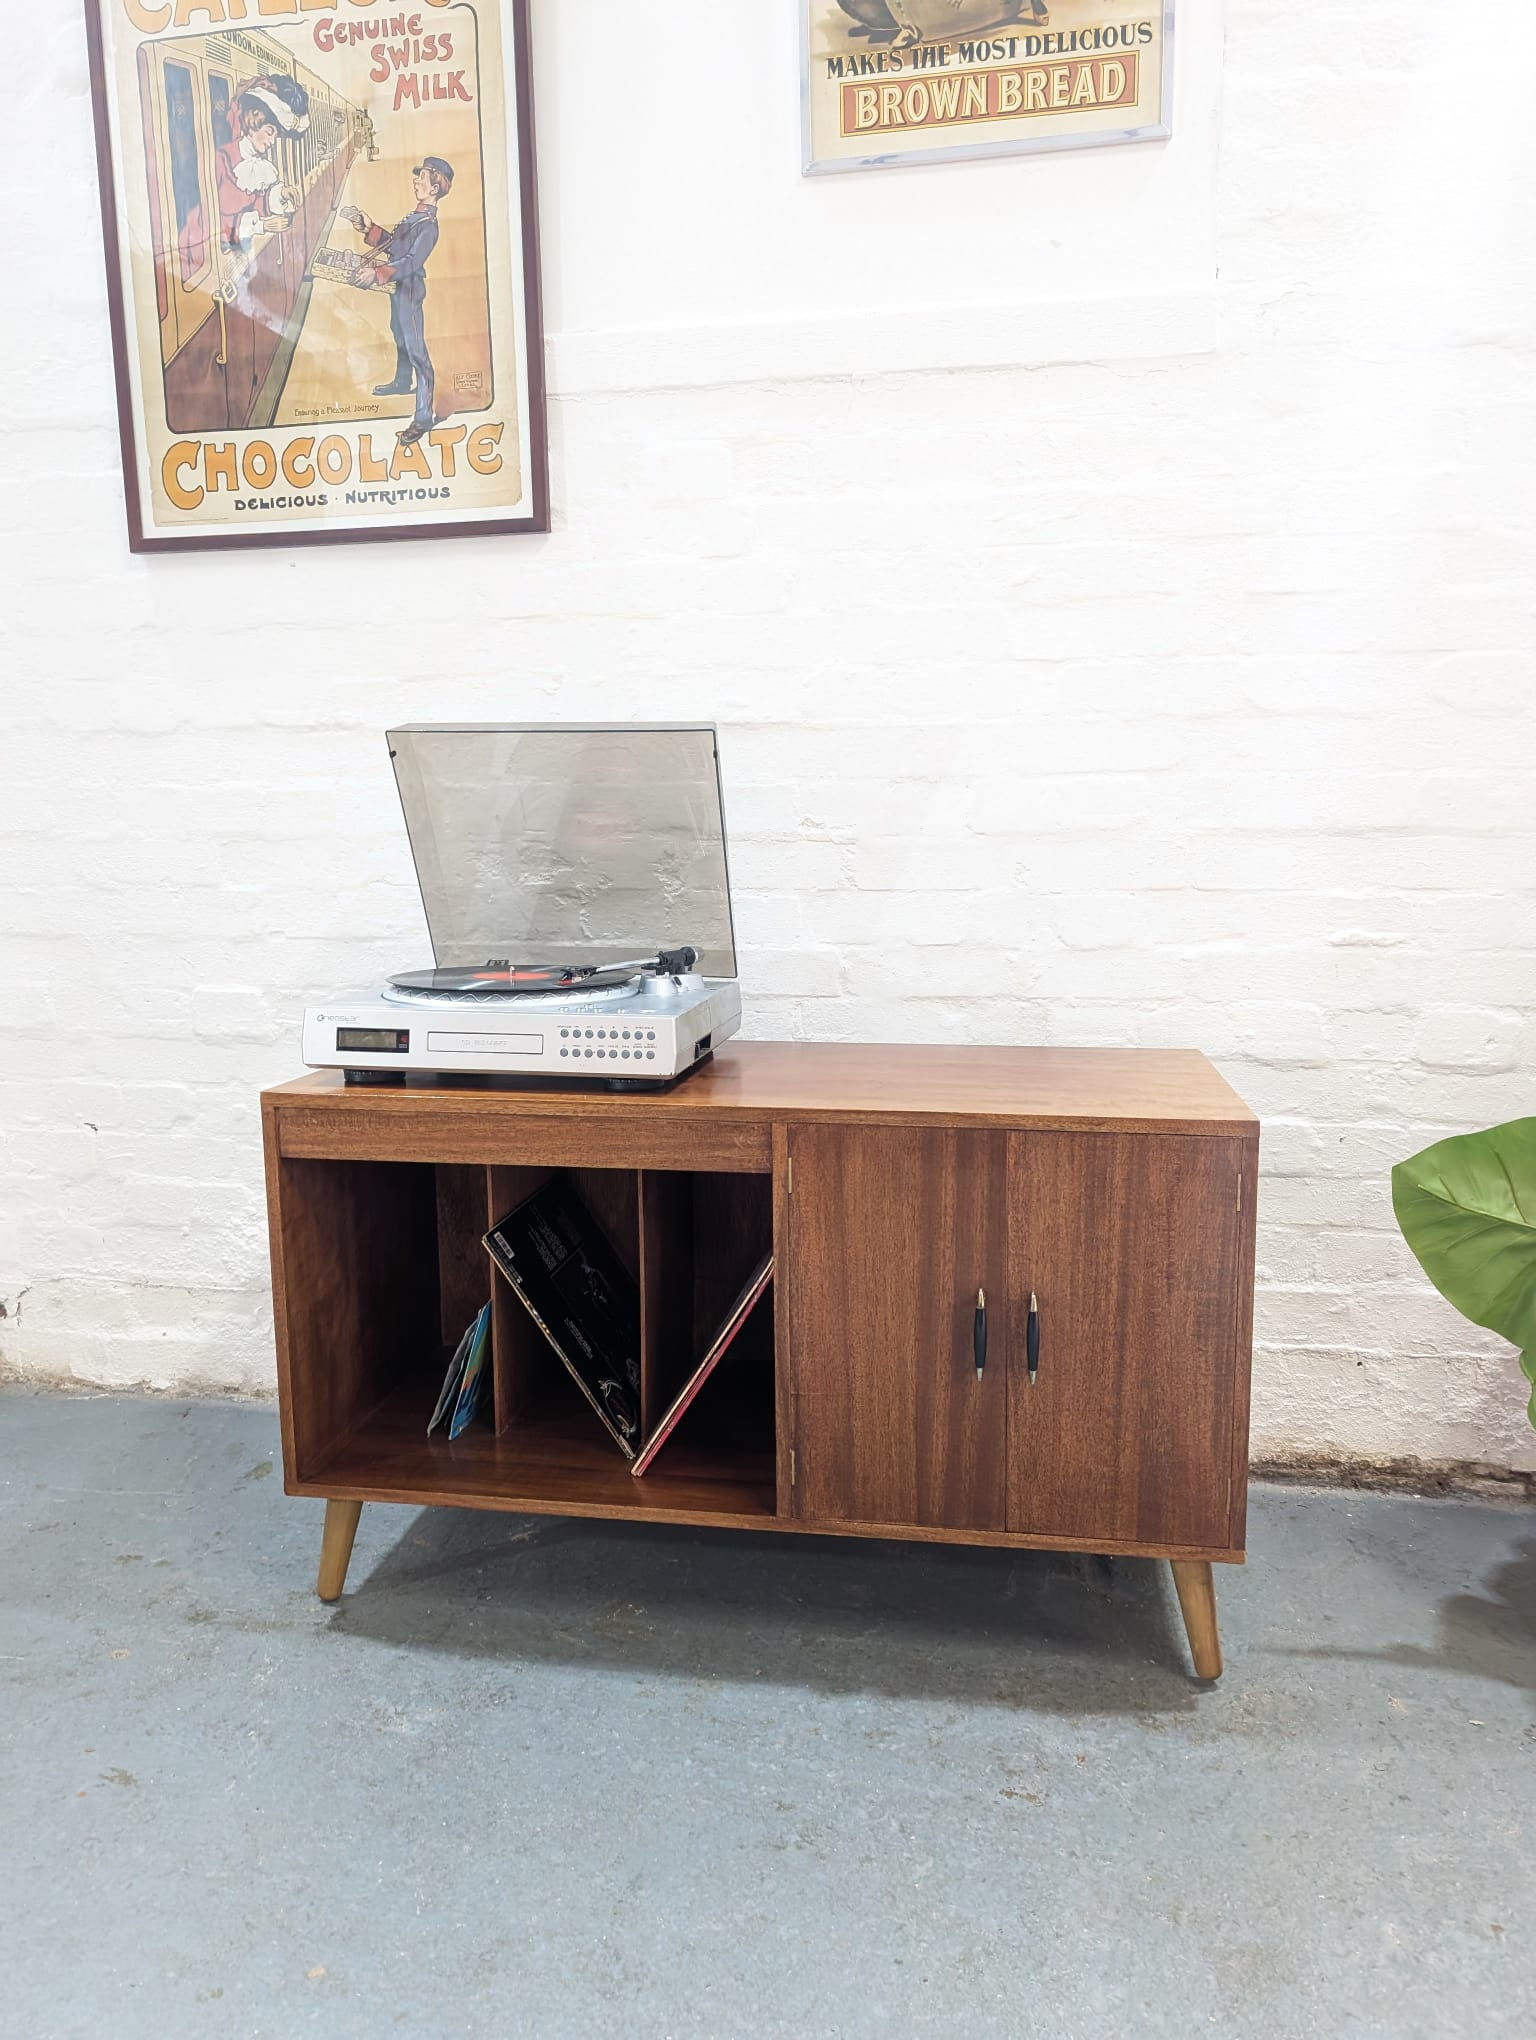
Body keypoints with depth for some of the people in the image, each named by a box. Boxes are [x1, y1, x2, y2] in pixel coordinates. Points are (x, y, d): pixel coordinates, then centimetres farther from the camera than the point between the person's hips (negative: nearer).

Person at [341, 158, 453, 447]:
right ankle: (402, 383, 50)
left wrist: (378, 273, -34)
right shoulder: (415, 215, 12)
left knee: (415, 349, -13)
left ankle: (423, 417, -16)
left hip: (410, 288, -10)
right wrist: (366, 226, 10)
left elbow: (413, 261, -28)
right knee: (400, 337, 27)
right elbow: (392, 241, 20)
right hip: (398, 285, 10)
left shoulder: (429, 224, -17)